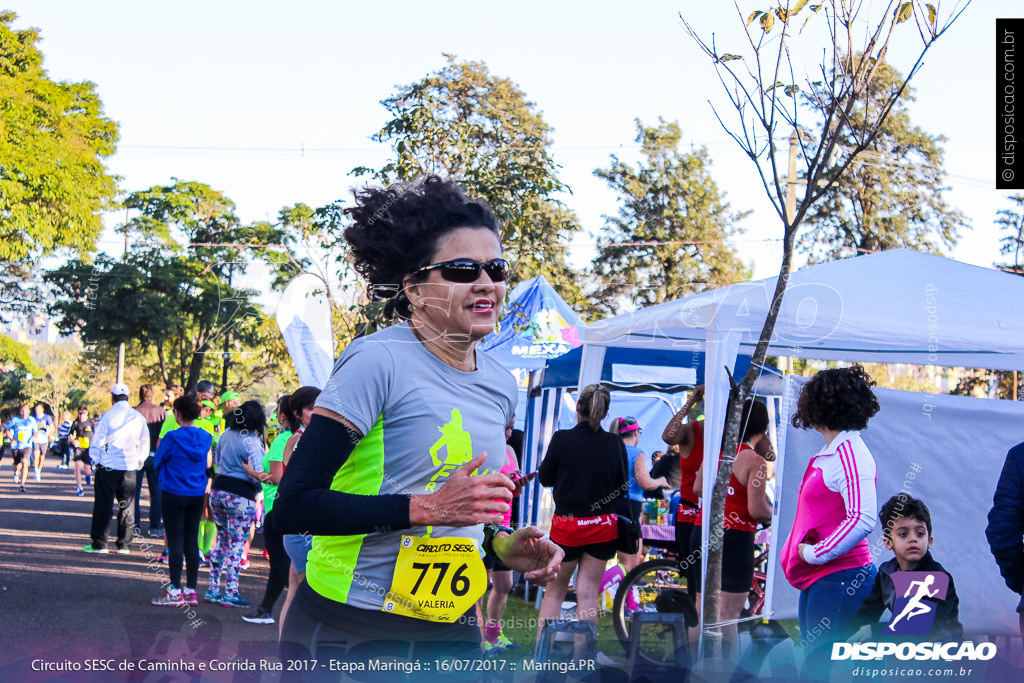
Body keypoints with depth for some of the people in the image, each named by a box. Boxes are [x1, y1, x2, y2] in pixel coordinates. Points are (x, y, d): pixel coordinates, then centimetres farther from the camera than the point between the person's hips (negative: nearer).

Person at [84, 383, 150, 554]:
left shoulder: (108, 416, -7)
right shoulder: (139, 417, 4)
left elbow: (97, 442, -4)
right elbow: (145, 444, 10)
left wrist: (95, 461, 8)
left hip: (108, 467, -3)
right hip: (130, 468, 3)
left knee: (103, 506, 4)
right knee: (127, 507, 10)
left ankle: (99, 544, 5)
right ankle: (124, 545, 11)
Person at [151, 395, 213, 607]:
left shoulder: (172, 437, -13)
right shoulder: (205, 437, 4)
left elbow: (157, 462, -2)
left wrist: (159, 448, 17)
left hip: (174, 494, -5)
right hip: (197, 495, 5)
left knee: (175, 542, -2)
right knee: (192, 541, 8)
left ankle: (175, 591, -1)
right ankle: (191, 590, 11)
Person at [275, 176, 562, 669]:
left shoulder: (500, 386, 7)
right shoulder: (379, 361, -15)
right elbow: (293, 507, -20)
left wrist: (501, 545, 2)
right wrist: (425, 507, -25)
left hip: (451, 631, 6)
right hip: (347, 631, -6)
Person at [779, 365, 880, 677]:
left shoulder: (851, 455, -15)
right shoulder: (830, 452, 14)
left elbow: (863, 520, -25)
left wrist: (815, 554, -19)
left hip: (840, 577, -10)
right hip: (817, 578, 10)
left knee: (820, 665, -10)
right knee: (813, 660, 13)